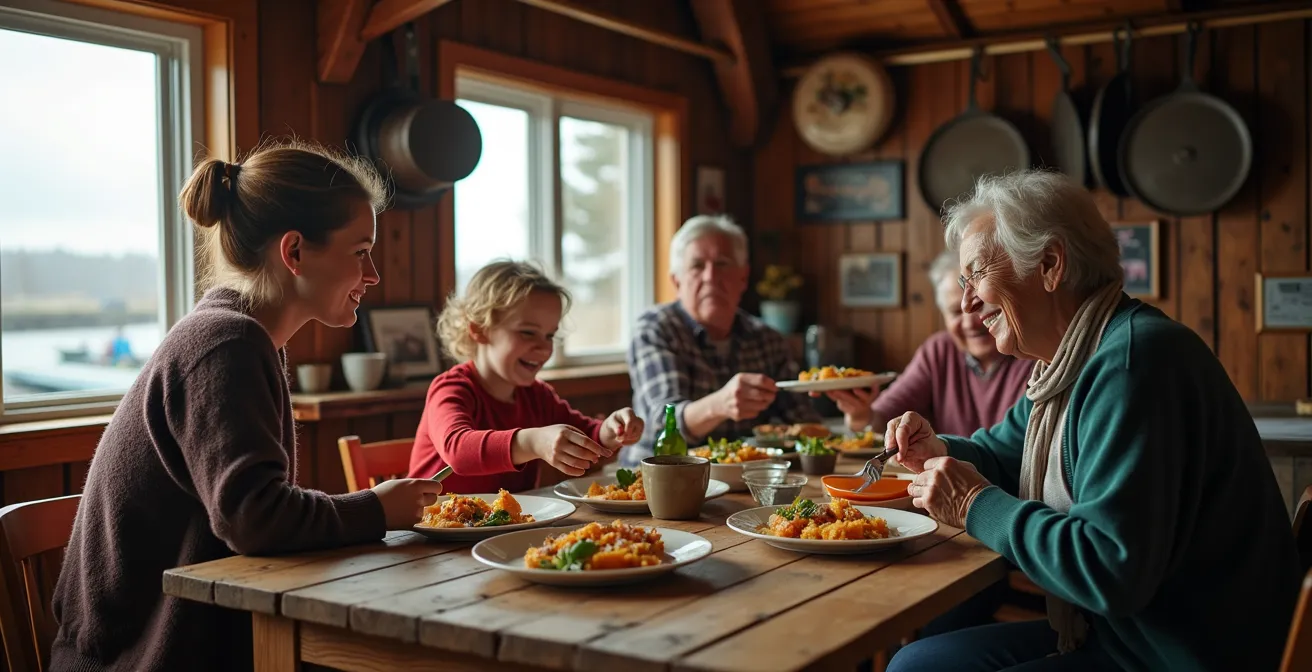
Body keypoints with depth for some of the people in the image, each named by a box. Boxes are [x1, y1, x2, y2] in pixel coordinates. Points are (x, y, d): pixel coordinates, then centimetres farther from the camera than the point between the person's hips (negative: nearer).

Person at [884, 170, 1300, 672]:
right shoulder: (1070, 361, 8)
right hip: (1112, 631, 9)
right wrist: (940, 453, 2)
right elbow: (1003, 451, 24)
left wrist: (976, 505, -18)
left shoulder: (1133, 359, -23)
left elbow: (1111, 571, -29)